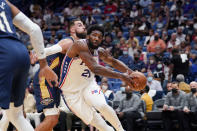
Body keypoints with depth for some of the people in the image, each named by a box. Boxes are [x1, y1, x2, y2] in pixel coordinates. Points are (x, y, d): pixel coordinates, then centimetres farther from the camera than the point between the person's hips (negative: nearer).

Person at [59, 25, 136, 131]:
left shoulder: (100, 52, -4)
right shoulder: (80, 45, -27)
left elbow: (113, 62, 14)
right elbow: (95, 68, -38)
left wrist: (130, 72, -3)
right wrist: (120, 76, -41)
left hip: (89, 85, 4)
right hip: (72, 91, -4)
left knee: (102, 106, -22)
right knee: (93, 119, -9)